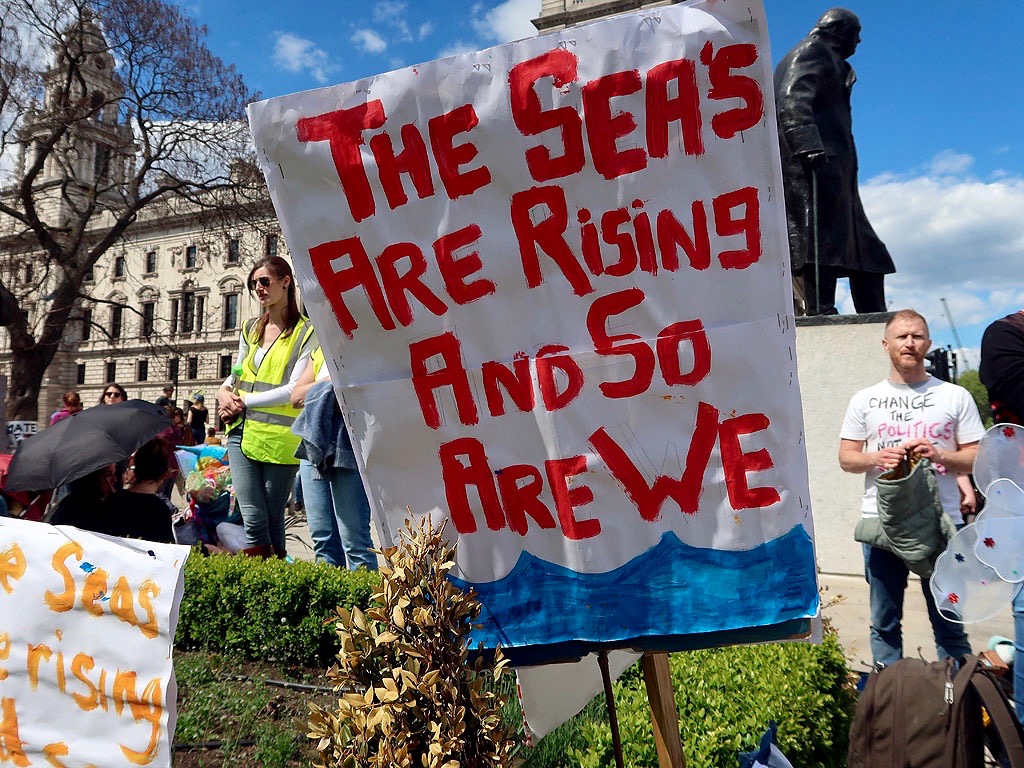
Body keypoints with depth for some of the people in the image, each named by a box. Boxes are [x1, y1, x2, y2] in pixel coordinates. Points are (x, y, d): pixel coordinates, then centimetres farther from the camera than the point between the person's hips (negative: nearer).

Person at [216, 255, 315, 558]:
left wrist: (244, 401, -9)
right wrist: (224, 391, 3)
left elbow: (294, 389, -10)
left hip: (279, 438, -4)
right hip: (242, 431, 4)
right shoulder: (251, 329, 16)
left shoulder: (306, 332, -2)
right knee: (253, 518, -2)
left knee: (273, 518, 4)